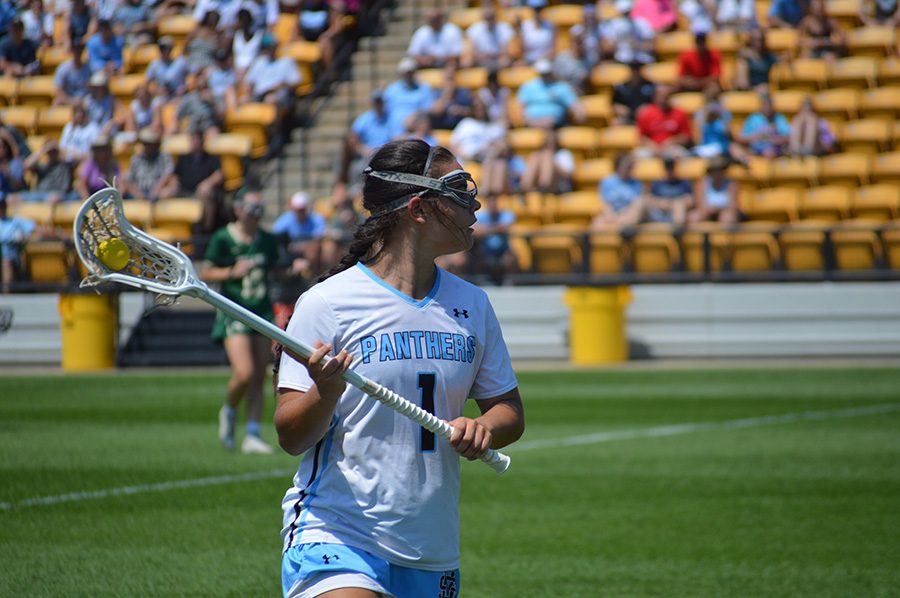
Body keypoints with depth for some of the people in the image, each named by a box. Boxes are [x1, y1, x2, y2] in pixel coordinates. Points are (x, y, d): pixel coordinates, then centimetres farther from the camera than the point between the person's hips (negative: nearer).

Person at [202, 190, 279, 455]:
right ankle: (229, 411, 13)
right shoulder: (222, 239, -6)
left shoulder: (267, 240, 8)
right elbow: (205, 273, -6)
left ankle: (253, 435, 5)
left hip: (263, 313, 5)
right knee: (244, 373, -17)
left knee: (258, 378, 1)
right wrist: (232, 272, -20)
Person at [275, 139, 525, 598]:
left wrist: (484, 428, -6)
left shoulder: (472, 305, 10)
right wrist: (326, 394, -28)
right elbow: (291, 438, -7)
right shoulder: (327, 302, -7)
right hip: (334, 536, -6)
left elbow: (509, 409, 17)